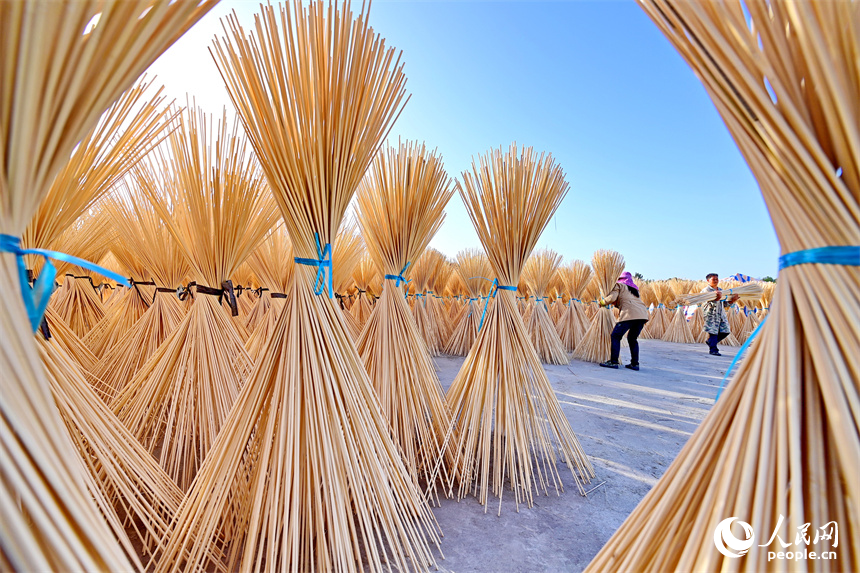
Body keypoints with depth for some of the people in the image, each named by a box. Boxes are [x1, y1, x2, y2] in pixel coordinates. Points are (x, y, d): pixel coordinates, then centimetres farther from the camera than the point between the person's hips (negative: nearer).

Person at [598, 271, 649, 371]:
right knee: (632, 339, 18)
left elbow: (612, 298, -1)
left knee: (616, 336, -2)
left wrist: (602, 302, 16)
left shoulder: (619, 285, 12)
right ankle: (635, 363, 15)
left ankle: (613, 362, -7)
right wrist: (617, 303, 39)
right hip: (643, 314, 7)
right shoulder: (635, 288, 31)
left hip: (630, 314, -7)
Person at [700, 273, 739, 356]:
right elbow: (711, 304, -18)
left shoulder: (720, 290, 19)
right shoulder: (706, 290, -7)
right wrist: (717, 299, -35)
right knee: (713, 331, -8)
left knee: (726, 331, 4)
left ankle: (710, 342, 23)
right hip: (711, 314, -8)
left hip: (721, 314, 8)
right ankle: (713, 350, -1)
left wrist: (731, 300, 8)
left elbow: (723, 304, 22)